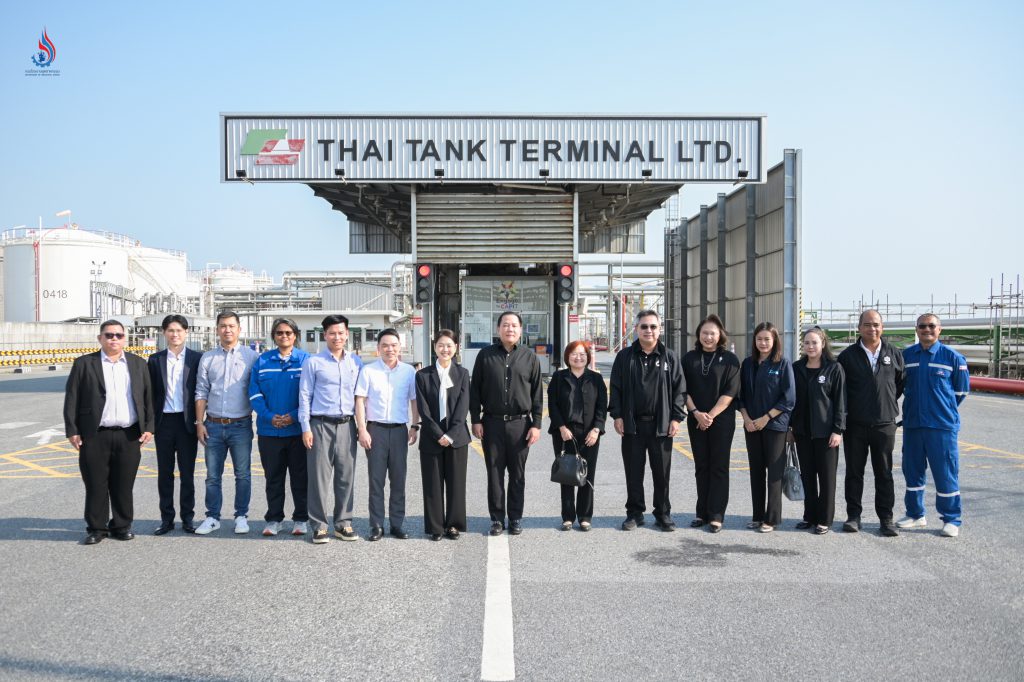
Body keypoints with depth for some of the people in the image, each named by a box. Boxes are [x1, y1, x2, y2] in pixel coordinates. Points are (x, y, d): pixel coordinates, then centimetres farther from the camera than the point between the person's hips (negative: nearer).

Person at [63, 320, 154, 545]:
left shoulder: (138, 364, 11)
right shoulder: (84, 364, 4)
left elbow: (148, 398, 10)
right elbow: (72, 399, 2)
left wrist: (148, 427, 2)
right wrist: (72, 431, -4)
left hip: (129, 436, 2)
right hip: (95, 436, -1)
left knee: (124, 485, 6)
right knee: (96, 485, 3)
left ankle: (122, 526, 19)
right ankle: (96, 528, 15)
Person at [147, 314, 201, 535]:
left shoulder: (196, 358, 0)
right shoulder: (155, 360, 6)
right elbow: (150, 392, 7)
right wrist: (150, 422, 1)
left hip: (186, 421, -2)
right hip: (163, 422, 2)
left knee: (187, 473, 5)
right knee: (165, 473, 7)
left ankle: (187, 518, 15)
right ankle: (166, 519, 16)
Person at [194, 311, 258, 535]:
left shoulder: (251, 356, 1)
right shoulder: (207, 358, 8)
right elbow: (201, 393, 9)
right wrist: (199, 423, 3)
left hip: (241, 425, -2)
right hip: (213, 425, 2)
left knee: (242, 475, 5)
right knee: (212, 476, 8)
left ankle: (241, 516, 16)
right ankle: (212, 517, 17)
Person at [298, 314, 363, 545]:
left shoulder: (356, 362, 10)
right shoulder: (313, 362, 1)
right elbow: (304, 396, 1)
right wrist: (306, 428, -5)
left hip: (347, 425, 3)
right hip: (321, 425, -3)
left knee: (346, 476, 6)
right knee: (319, 477, -1)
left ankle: (343, 523, 16)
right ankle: (319, 526, 7)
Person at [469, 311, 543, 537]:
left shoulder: (529, 357, 5)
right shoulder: (486, 355, 5)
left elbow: (537, 393, 5)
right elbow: (475, 390, 6)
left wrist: (536, 424, -1)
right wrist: (476, 420, -1)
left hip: (520, 423, 0)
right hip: (492, 423, 0)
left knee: (517, 474, 6)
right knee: (494, 473, 5)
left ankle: (516, 518, 16)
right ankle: (497, 518, 14)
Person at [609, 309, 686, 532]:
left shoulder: (669, 357, 5)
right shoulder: (625, 356, 5)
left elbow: (679, 388, 4)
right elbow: (616, 388, 5)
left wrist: (676, 417, -3)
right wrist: (617, 415, -3)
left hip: (661, 425, 0)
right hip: (632, 424, 0)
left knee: (662, 472, 6)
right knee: (634, 472, 7)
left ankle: (663, 514, 18)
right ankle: (634, 513, 18)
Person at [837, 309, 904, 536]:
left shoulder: (894, 354, 4)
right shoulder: (848, 355, 0)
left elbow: (902, 383, 13)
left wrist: (888, 403, 10)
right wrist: (847, 409, 3)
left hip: (885, 424, 1)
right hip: (855, 424, 0)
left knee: (884, 474, 7)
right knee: (854, 472, 7)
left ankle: (886, 518, 15)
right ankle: (853, 516, 16)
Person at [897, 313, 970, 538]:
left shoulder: (953, 357, -3)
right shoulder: (906, 356, 5)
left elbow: (961, 390, 6)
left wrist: (945, 409, 12)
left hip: (943, 425, -3)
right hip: (912, 424, 4)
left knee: (946, 473, 0)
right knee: (912, 471, 11)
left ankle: (951, 520, 11)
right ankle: (915, 514, 25)